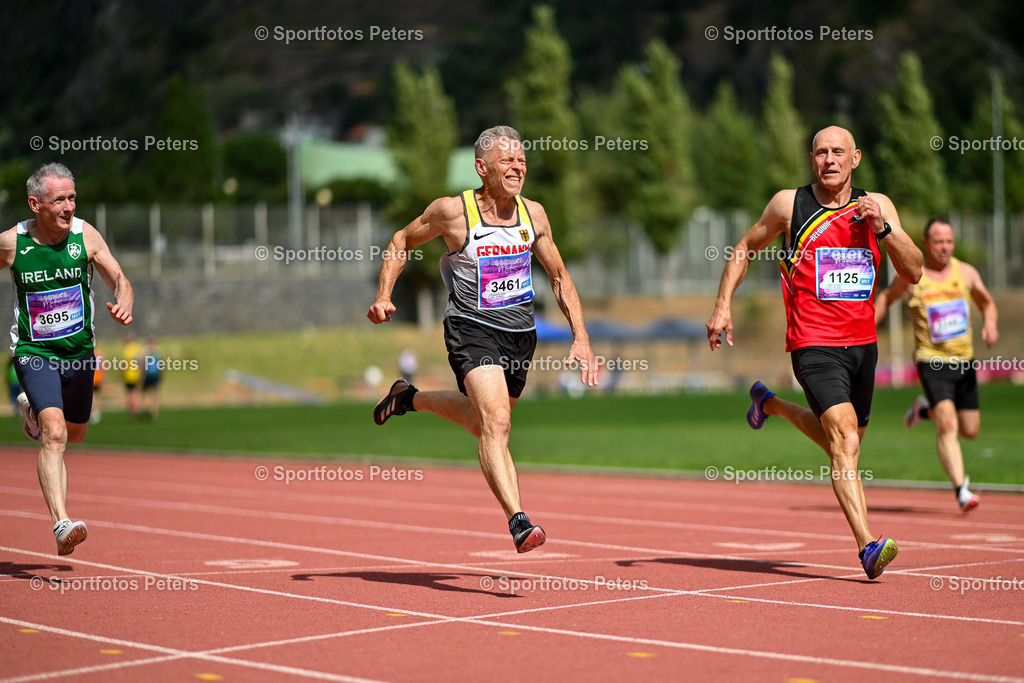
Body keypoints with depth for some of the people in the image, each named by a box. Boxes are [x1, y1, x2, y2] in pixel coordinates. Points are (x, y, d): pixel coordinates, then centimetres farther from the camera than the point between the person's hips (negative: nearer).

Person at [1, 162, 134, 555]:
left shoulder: (85, 235, -8)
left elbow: (120, 281, -4)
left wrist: (124, 304, -27)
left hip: (79, 350, 4)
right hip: (34, 352, -4)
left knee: (75, 434, 23)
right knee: (54, 434, -24)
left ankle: (33, 412, 57)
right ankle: (62, 524, -28)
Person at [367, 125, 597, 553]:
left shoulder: (533, 214, 1)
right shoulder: (452, 212, -11)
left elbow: (559, 277, 12)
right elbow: (403, 241, 6)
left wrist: (581, 337, 3)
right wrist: (383, 296, -6)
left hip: (520, 332, 6)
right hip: (471, 328, -6)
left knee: (481, 423, 21)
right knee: (496, 423, -25)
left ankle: (411, 398, 48)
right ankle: (518, 522, -30)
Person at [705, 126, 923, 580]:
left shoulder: (877, 205, 5)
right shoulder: (788, 205, -1)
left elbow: (913, 273, 1)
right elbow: (745, 248, 14)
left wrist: (883, 228, -13)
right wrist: (723, 304, 6)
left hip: (862, 342, 5)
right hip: (814, 344, -5)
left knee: (841, 439, 21)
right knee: (846, 441, -21)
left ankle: (771, 405, 47)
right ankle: (867, 545, -24)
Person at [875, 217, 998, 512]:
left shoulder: (966, 272, 2)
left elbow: (987, 303, 15)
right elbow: (886, 298, 15)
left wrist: (991, 324, -6)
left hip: (964, 360, 4)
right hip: (932, 360, -4)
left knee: (970, 430, 12)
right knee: (947, 424, -21)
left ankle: (924, 409, 39)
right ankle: (961, 489, -20)